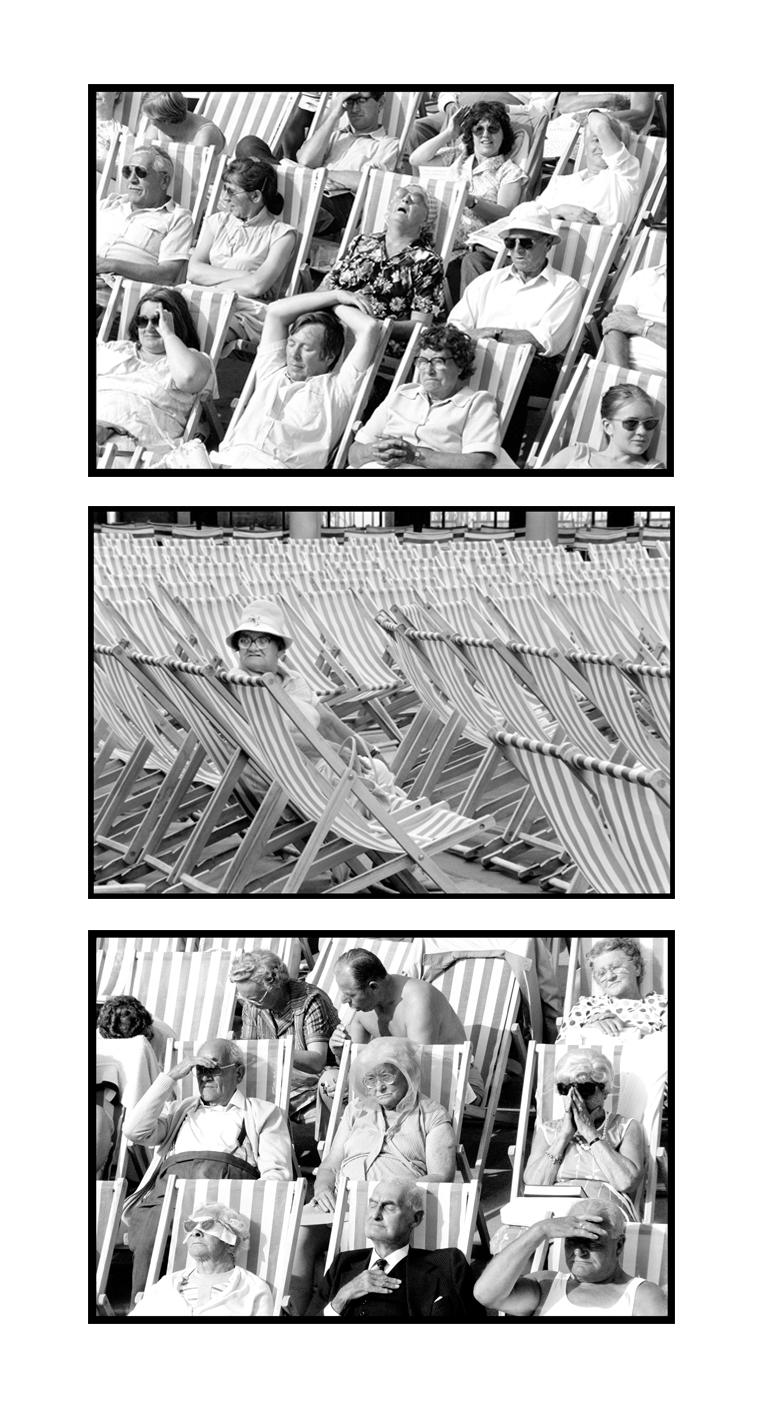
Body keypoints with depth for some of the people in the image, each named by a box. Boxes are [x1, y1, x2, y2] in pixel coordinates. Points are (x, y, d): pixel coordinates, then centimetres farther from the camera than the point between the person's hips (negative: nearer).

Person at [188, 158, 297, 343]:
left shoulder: (281, 233, 4)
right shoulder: (216, 222, 20)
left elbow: (257, 286, -10)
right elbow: (193, 271, 6)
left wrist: (212, 286, -4)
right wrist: (240, 275, -5)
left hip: (248, 313, -4)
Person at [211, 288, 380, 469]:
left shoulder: (336, 388, 15)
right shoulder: (271, 373, 29)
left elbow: (369, 328, 11)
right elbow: (276, 311, 30)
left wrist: (337, 305, 28)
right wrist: (335, 295, 30)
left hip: (280, 464, -4)